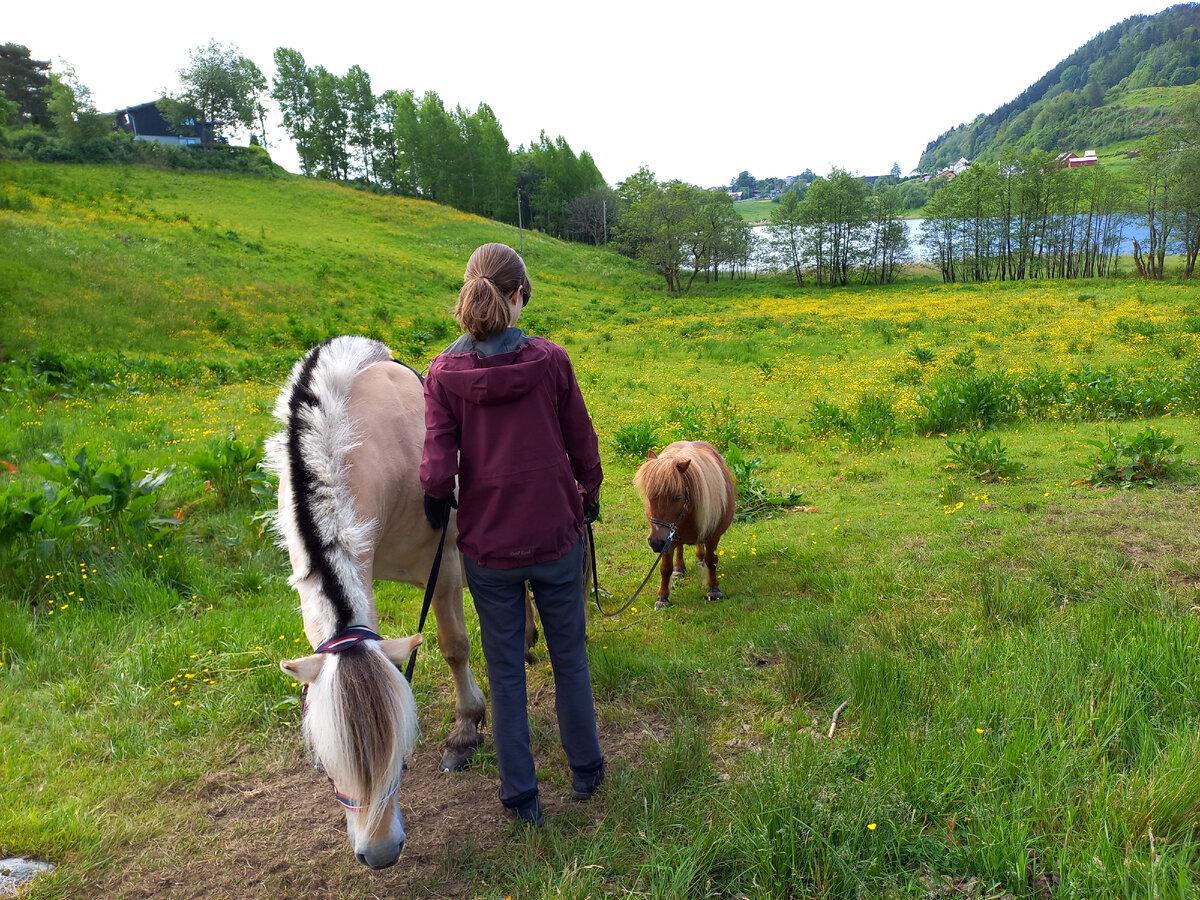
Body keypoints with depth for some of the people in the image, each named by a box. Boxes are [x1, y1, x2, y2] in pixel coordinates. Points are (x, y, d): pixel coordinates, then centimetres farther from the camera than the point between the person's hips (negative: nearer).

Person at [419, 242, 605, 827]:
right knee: (569, 656, 20)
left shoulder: (443, 372, -10)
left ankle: (521, 796, 28)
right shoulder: (550, 360, -12)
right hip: (556, 534, 0)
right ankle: (586, 771, 37)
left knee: (505, 669, 15)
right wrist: (589, 493, 18)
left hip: (487, 544, 0)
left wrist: (437, 510, 6)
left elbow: (437, 469, -15)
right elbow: (581, 442, -1)